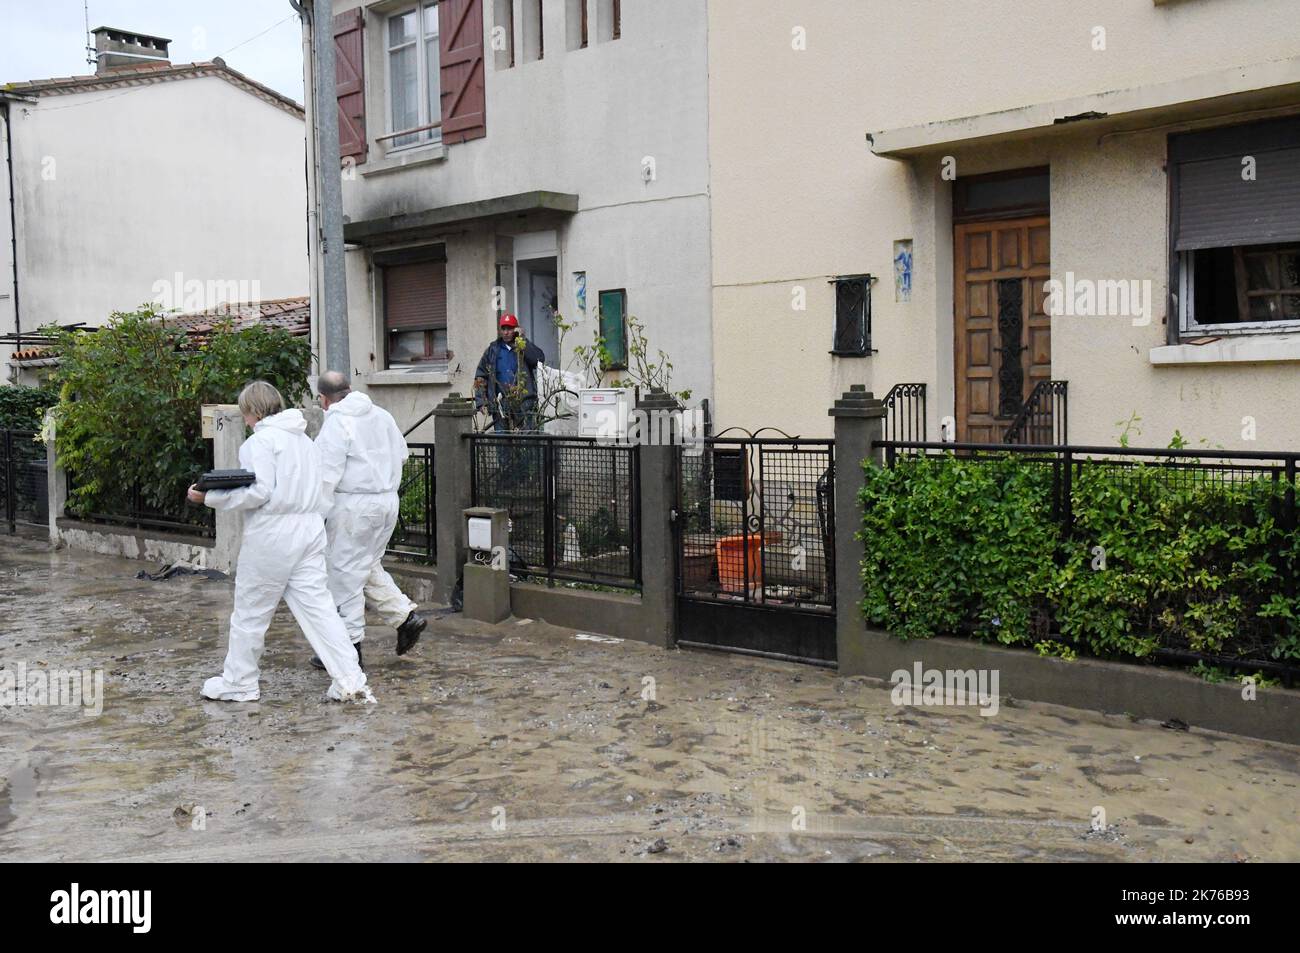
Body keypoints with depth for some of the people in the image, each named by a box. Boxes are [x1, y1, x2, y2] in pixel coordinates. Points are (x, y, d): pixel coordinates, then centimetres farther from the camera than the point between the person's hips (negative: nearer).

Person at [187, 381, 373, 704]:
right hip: (309, 529, 7)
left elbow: (258, 492, -18)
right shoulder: (304, 439, 16)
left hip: (272, 536, -7)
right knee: (317, 606, 5)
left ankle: (239, 683, 23)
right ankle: (350, 680, -1)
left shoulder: (260, 440, -9)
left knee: (251, 610, 9)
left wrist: (210, 497, -11)